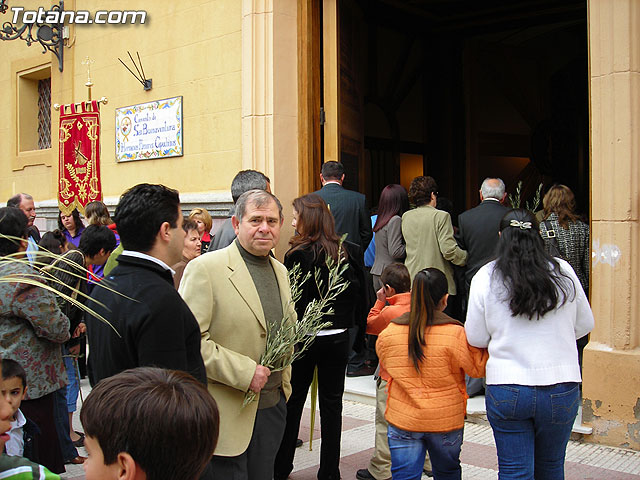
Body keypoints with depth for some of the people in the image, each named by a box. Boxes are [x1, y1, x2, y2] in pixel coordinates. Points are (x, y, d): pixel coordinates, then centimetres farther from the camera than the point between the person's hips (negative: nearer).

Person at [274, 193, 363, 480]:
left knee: (292, 402, 11)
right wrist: (343, 324, 13)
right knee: (331, 403, 10)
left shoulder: (297, 255, -14)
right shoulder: (347, 252, -2)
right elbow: (355, 291, 3)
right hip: (338, 338, 3)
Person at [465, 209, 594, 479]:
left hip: (506, 391, -2)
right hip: (562, 389, 2)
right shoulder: (563, 272, -3)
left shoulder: (485, 277, -6)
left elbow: (476, 338, -2)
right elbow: (585, 325, 8)